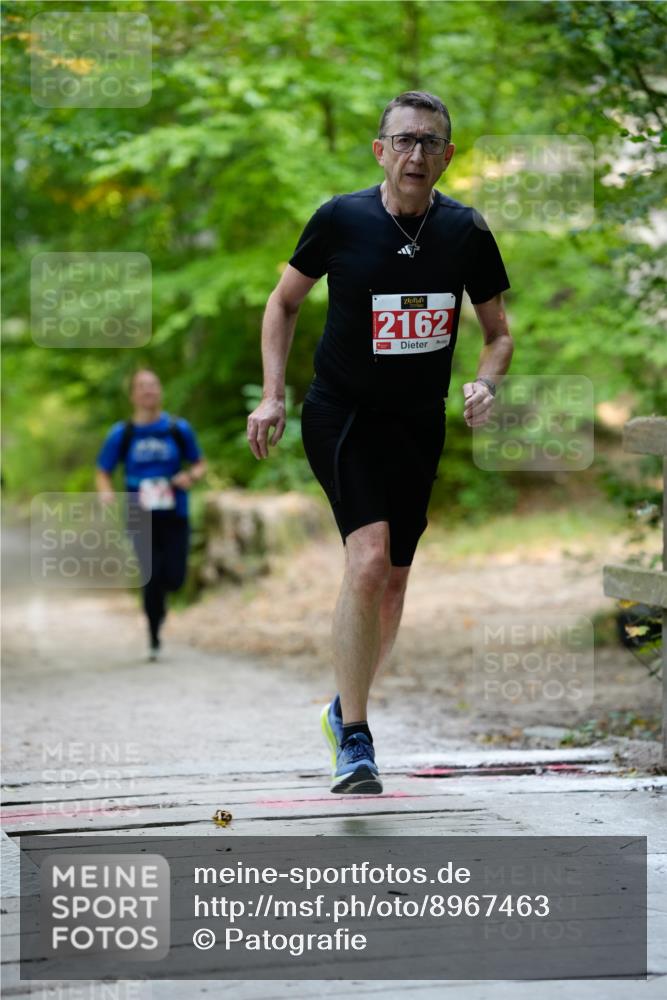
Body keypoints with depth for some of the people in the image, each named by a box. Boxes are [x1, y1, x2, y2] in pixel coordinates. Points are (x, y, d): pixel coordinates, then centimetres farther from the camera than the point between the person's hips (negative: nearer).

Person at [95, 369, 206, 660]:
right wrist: (106, 493, -14)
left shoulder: (179, 429, 4)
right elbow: (102, 473, 7)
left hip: (174, 515, 1)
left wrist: (190, 477, -10)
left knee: (174, 578, -6)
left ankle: (156, 595, 31)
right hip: (141, 518, -1)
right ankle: (154, 639, 6)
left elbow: (199, 464, 13)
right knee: (152, 576, -11)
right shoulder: (121, 434, 3)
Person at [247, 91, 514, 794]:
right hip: (341, 415, -4)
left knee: (392, 583, 11)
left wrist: (486, 383, -12)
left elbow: (499, 331, 9)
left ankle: (344, 708, 34)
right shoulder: (340, 219, -10)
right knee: (368, 559, -22)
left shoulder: (467, 233, -4)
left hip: (419, 425, 4)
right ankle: (353, 738, -12)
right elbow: (284, 301, 5)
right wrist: (273, 395, -3)